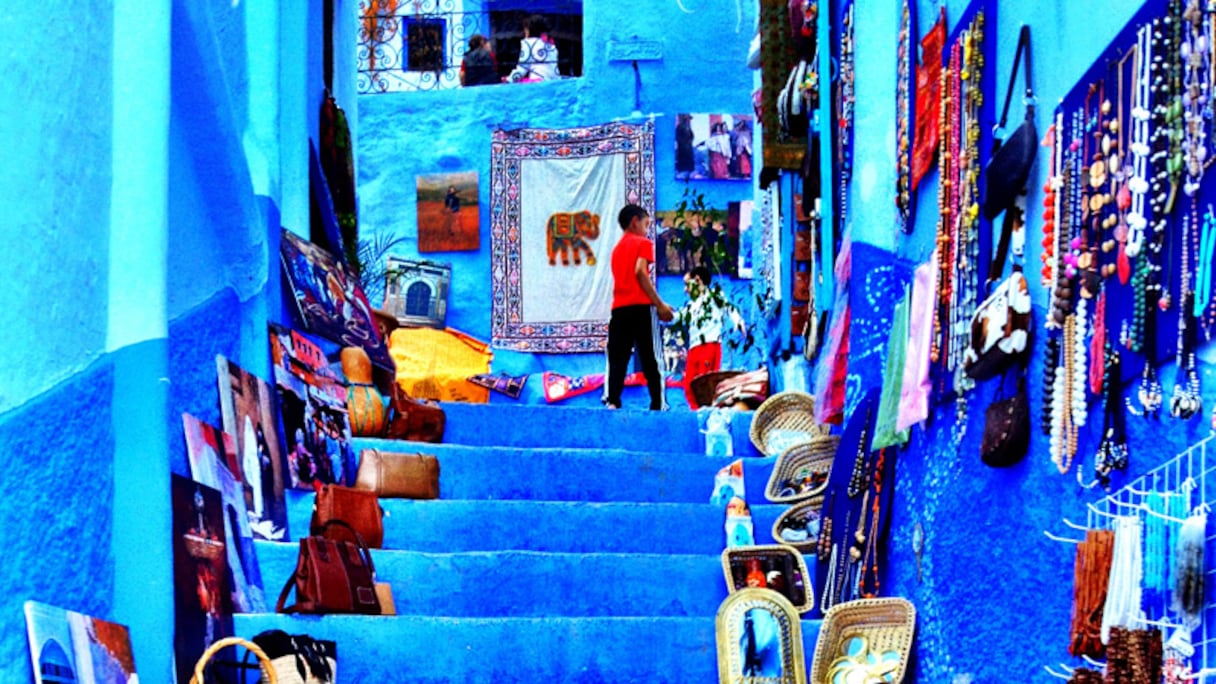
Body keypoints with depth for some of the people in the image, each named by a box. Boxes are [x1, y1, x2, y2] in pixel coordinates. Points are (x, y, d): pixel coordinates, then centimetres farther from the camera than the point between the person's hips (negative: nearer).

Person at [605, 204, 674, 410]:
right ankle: (657, 405, -6)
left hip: (618, 308, 6)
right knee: (650, 360, -3)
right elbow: (640, 272, -12)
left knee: (618, 360, 2)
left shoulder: (617, 248, 22)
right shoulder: (643, 243, 2)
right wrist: (660, 305, -11)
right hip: (640, 307, -6)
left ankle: (612, 401, -12)